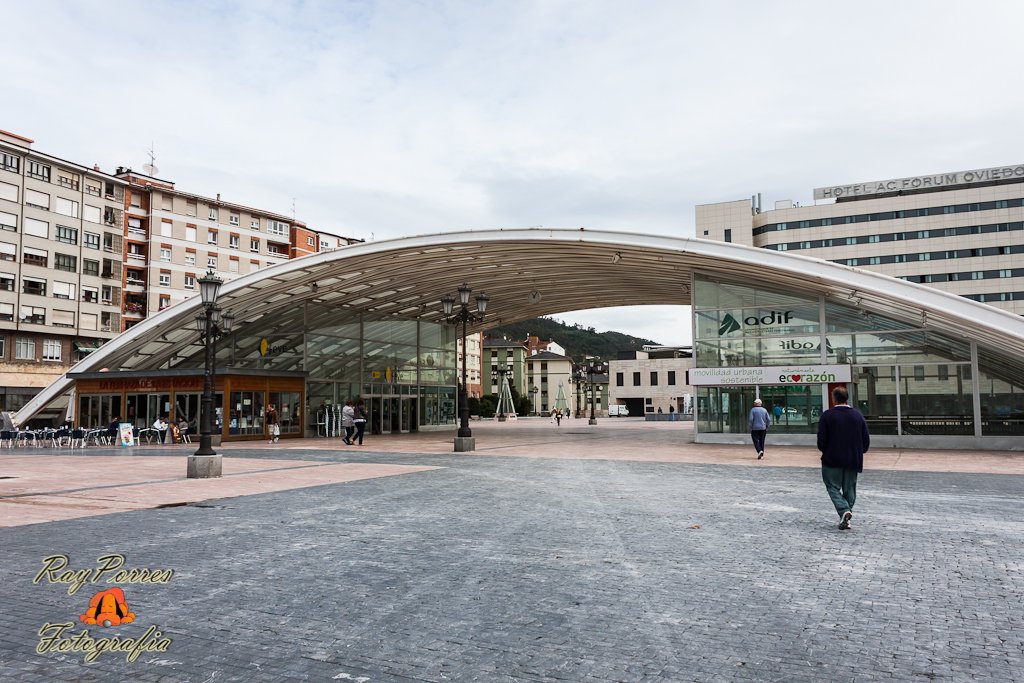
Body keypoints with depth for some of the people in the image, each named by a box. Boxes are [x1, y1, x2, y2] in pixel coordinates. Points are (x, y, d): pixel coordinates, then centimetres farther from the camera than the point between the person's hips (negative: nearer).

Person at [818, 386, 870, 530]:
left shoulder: (827, 415, -10)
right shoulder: (858, 415, 3)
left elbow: (821, 439, -11)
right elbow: (866, 439, 6)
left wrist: (825, 452, 8)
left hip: (832, 460, -4)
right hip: (853, 460, 4)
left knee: (833, 487, 6)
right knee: (849, 489, 12)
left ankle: (844, 510, -16)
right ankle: (845, 519, 13)